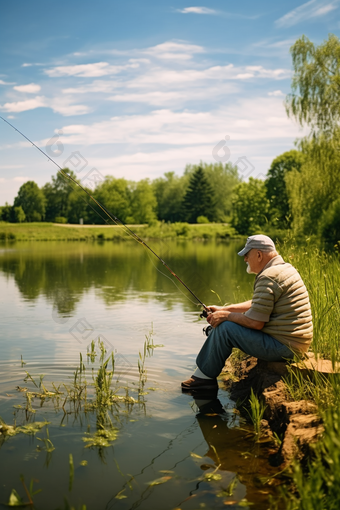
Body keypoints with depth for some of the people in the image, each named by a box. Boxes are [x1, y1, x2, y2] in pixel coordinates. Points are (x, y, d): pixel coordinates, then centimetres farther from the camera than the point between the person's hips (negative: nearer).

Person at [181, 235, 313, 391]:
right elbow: (257, 305, 22)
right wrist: (224, 309, 16)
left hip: (285, 346, -11)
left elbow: (255, 322, -23)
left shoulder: (269, 277, -21)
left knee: (224, 328, -13)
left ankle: (204, 377, 3)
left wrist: (226, 315, -7)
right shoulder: (284, 268, 13)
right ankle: (203, 373, 23)